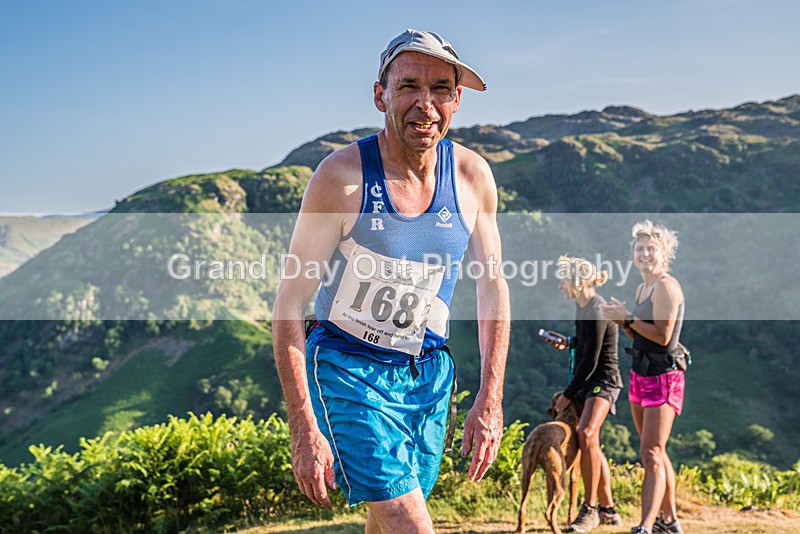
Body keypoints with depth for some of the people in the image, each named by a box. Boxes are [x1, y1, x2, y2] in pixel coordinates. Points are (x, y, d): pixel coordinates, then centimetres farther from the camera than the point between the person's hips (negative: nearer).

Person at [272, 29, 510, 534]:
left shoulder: (472, 175, -6)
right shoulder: (342, 175, -19)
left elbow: (493, 287, 4)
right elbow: (290, 303, -16)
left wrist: (490, 399, -2)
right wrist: (304, 430, -21)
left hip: (428, 373, 5)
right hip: (348, 368, -4)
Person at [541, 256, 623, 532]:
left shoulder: (596, 311, -19)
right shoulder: (582, 306, 10)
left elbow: (590, 361, -20)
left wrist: (567, 395, -14)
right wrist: (568, 342, 8)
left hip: (602, 380, -11)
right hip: (587, 381, 11)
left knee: (586, 435, -27)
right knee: (591, 445, 13)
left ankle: (589, 508, -22)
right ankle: (608, 509, 23)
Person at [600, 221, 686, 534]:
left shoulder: (666, 286, -12)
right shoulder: (643, 289, 15)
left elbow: (662, 335, -21)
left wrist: (626, 317, -17)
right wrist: (620, 320, 3)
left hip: (663, 377, -9)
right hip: (640, 375, 10)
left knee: (651, 453, -15)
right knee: (656, 452, 15)